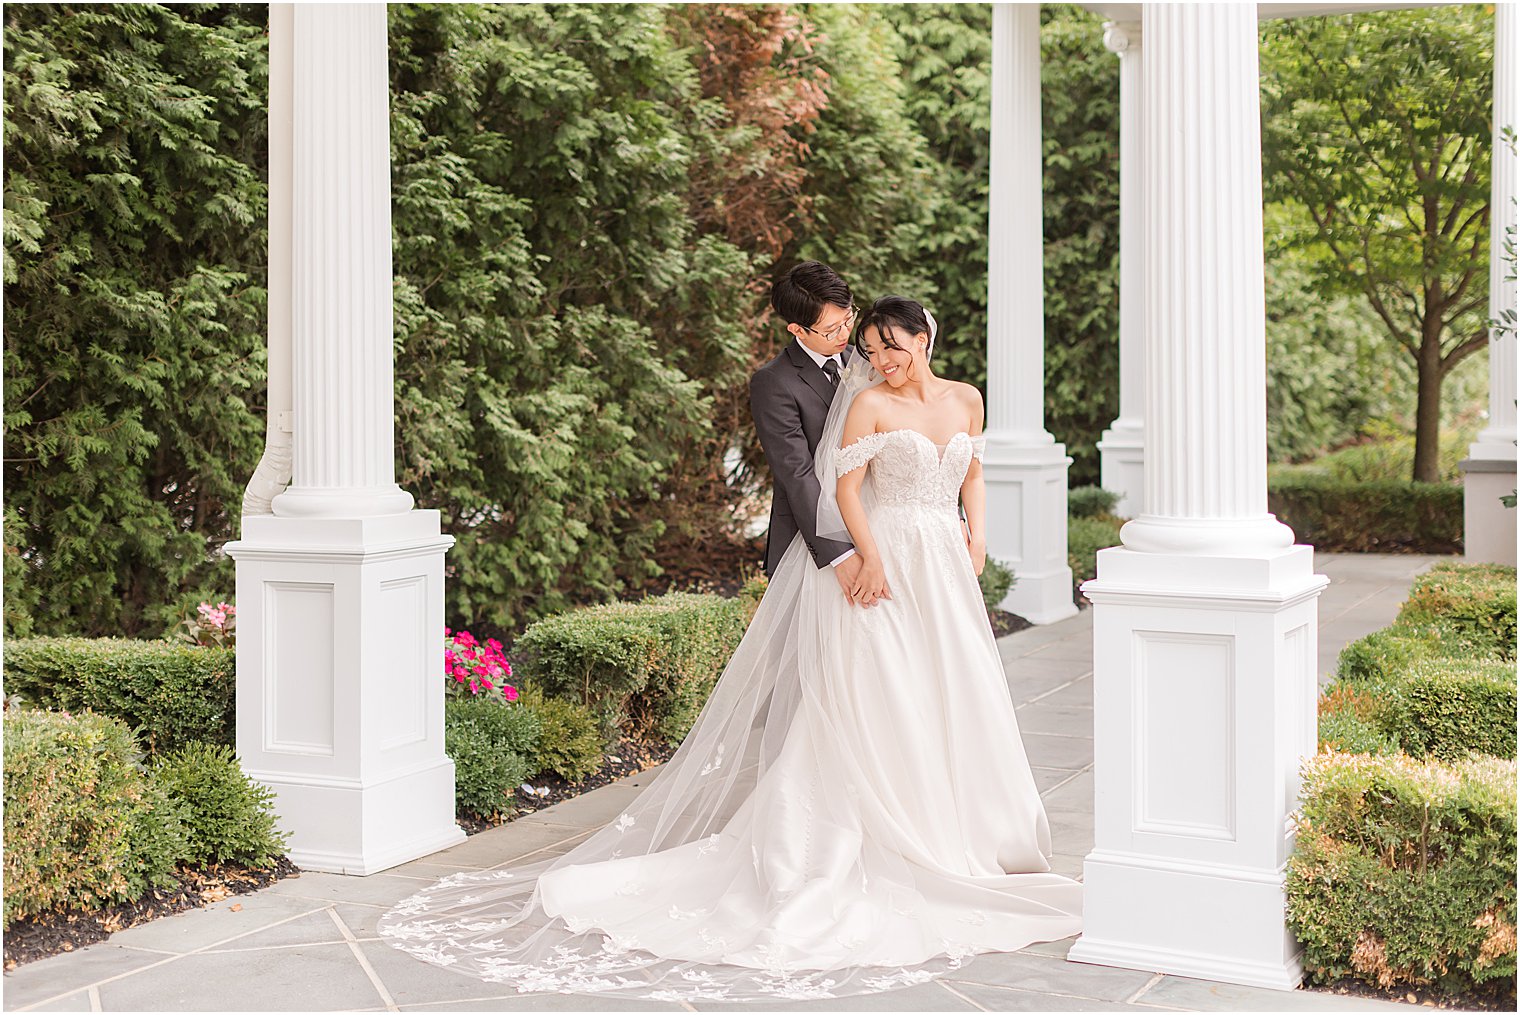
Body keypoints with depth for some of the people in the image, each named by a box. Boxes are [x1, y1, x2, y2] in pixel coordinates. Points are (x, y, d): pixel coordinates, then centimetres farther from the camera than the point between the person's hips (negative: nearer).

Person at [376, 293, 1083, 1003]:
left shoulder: (967, 400, 12)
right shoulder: (868, 402, -3)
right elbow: (846, 487, -10)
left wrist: (977, 538, 9)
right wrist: (871, 557, -20)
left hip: (946, 574, 5)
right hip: (884, 569, -5)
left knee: (951, 709, 8)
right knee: (873, 710, -6)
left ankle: (957, 842, 19)